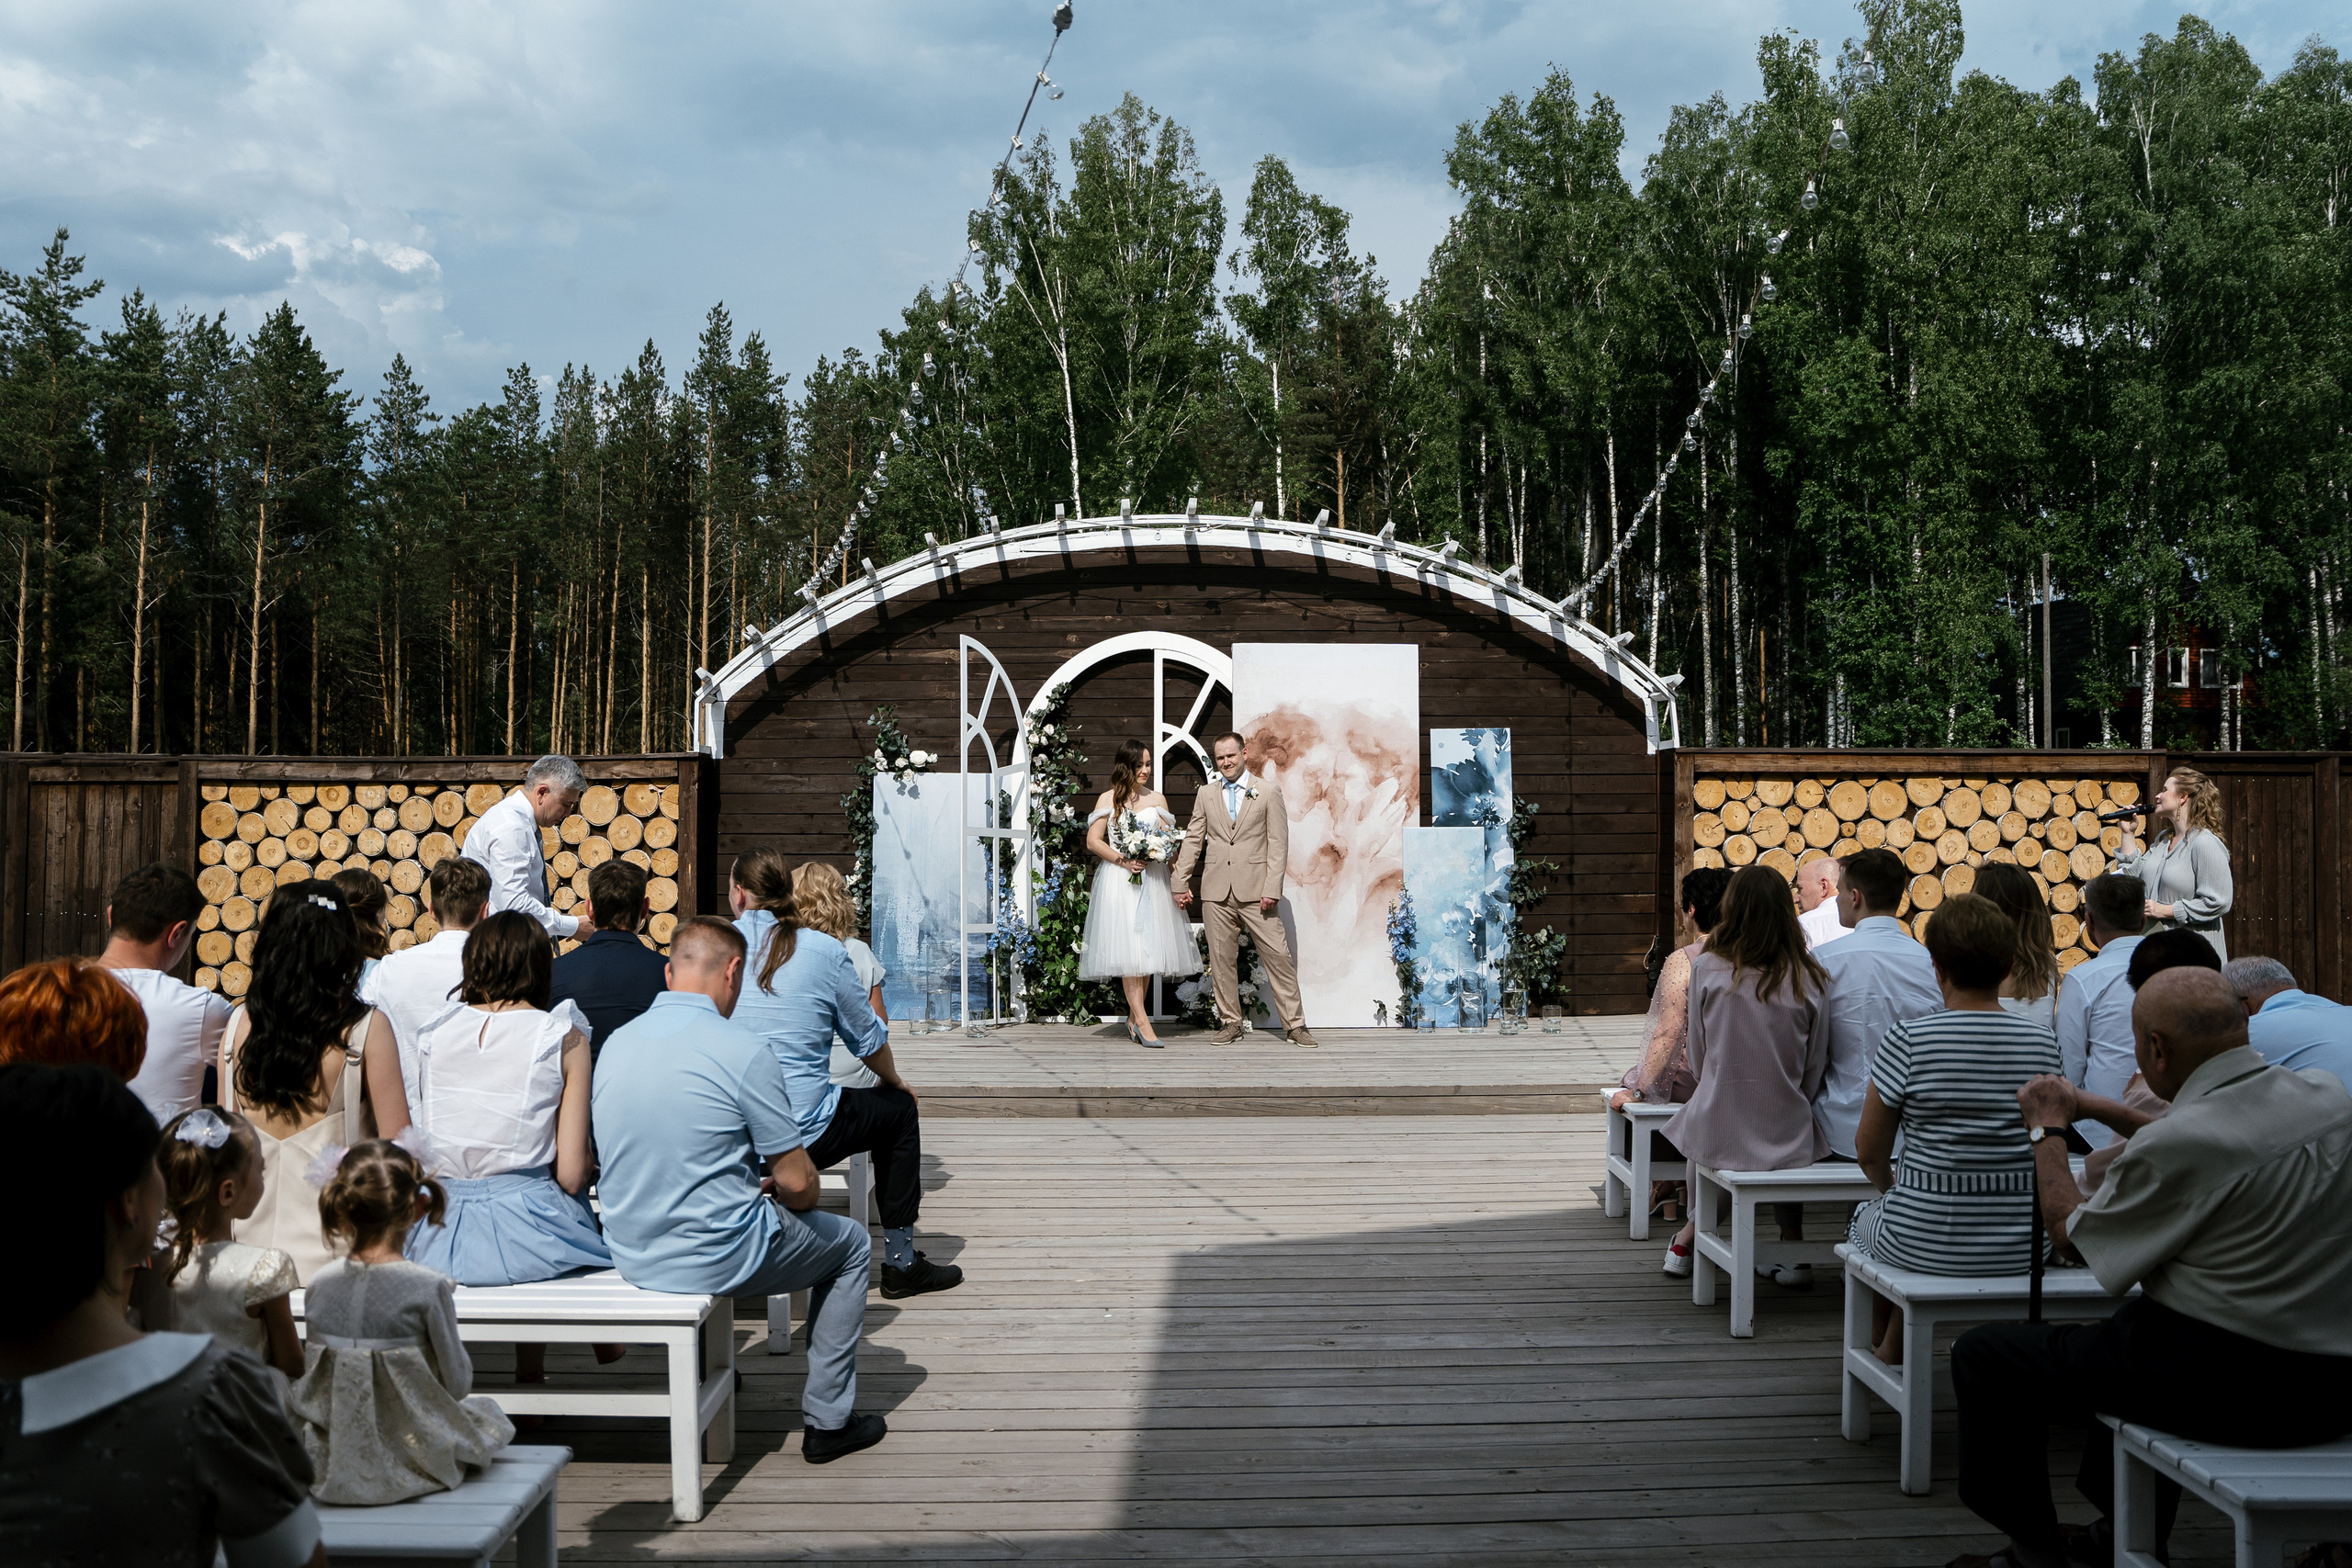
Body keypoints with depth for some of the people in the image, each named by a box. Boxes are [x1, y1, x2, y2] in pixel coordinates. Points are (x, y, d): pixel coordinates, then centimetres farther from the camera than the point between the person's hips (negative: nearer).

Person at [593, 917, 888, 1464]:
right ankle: (826, 1419, 19)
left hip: (630, 1255, 7)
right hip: (717, 1259, -7)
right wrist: (796, 1196, 10)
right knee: (850, 1243, 19)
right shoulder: (741, 1050, -19)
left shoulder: (615, 1043, 1)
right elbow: (798, 1184, -14)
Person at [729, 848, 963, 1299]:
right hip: (802, 1135, -4)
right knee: (900, 1109, 22)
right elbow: (868, 1038, 6)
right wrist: (895, 1080, 27)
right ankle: (899, 1262, 25)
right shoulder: (825, 952, -5)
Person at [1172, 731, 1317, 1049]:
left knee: (1278, 955, -5)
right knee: (1222, 959, 5)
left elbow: (1278, 844, 0)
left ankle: (1294, 1024, 1)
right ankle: (1231, 1023, 15)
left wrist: (1272, 889, -9)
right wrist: (1180, 882, 7)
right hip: (1216, 892, 3)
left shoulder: (1268, 793, 4)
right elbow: (1193, 840, 14)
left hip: (1255, 891, -3)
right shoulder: (1205, 794, 13)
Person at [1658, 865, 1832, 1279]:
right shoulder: (1810, 980, -8)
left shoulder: (1707, 969, -8)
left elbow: (1698, 1060, 2)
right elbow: (1813, 1074, 1)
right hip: (1787, 1137, 0)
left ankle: (1689, 1238, 39)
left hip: (1716, 1133, 0)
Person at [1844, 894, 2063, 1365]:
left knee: (1866, 1216, 31)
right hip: (2021, 1250, 4)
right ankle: (1896, 1349, 42)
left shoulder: (1908, 1040, -15)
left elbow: (1869, 1150, -6)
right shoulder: (2043, 1041, -4)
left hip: (1924, 1245, -4)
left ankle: (1884, 1352, 48)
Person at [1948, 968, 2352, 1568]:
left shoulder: (2175, 1144, -22)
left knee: (1984, 1354, 6)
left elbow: (2072, 1232, -4)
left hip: (2229, 1387, -8)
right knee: (2131, 1321, 37)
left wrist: (2046, 1130, 11)